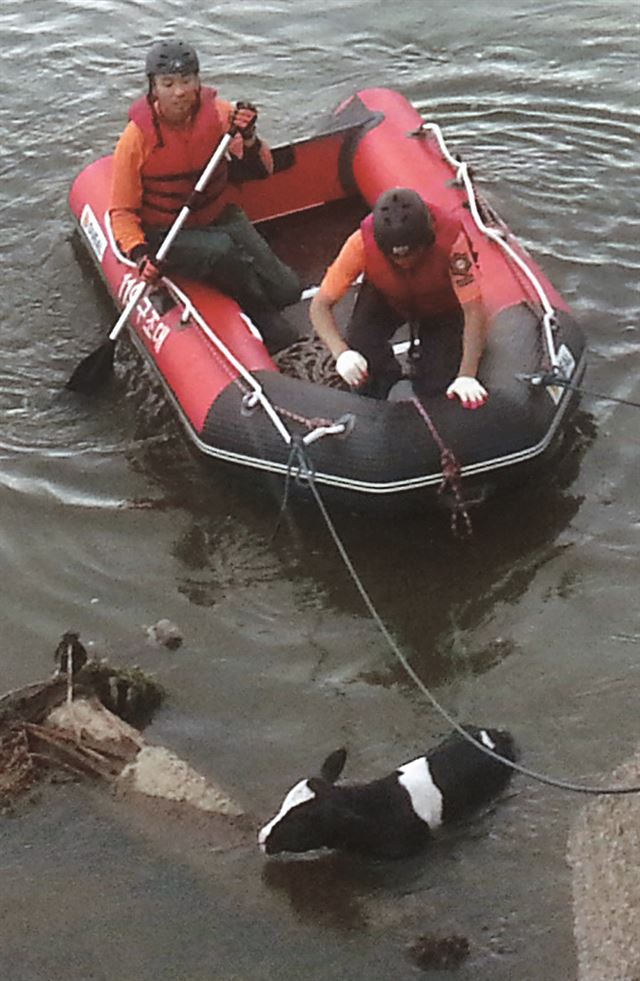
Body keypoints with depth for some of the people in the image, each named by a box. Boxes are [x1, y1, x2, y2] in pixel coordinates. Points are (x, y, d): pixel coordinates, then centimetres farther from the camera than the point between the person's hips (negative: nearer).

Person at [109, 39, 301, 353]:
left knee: (287, 290, -12)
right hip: (166, 236, -3)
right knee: (222, 250, -36)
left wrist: (248, 138, -27)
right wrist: (138, 254, -28)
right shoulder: (137, 137, -18)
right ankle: (265, 321, -13)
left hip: (221, 218, 4)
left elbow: (260, 172, -6)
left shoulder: (218, 112, -9)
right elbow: (122, 211, -11)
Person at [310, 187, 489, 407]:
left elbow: (474, 312, -37)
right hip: (384, 298, 1)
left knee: (437, 387, -17)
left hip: (441, 305, -1)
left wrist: (467, 376, -46)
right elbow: (320, 305, -30)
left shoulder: (449, 238, -39)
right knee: (360, 347, -28)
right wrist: (342, 353, -47)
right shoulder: (363, 242, -35)